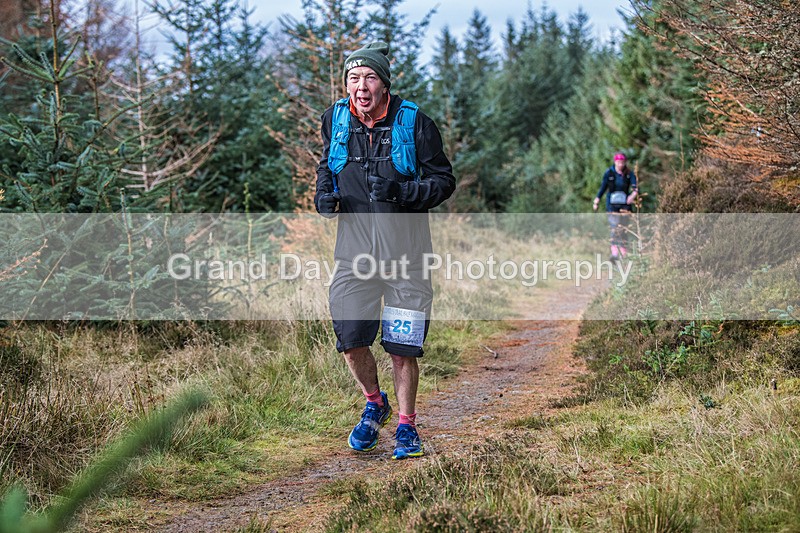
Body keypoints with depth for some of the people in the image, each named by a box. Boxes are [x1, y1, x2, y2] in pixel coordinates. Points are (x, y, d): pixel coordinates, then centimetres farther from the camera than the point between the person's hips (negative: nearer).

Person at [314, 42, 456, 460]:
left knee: (402, 346, 2)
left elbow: (443, 181, -4)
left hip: (405, 249, -2)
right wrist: (324, 194, 0)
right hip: (355, 248, 3)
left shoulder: (414, 123, -9)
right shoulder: (335, 120, 2)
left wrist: (402, 192, -22)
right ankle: (375, 404, 27)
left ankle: (406, 426, 21)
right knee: (350, 338, -3)